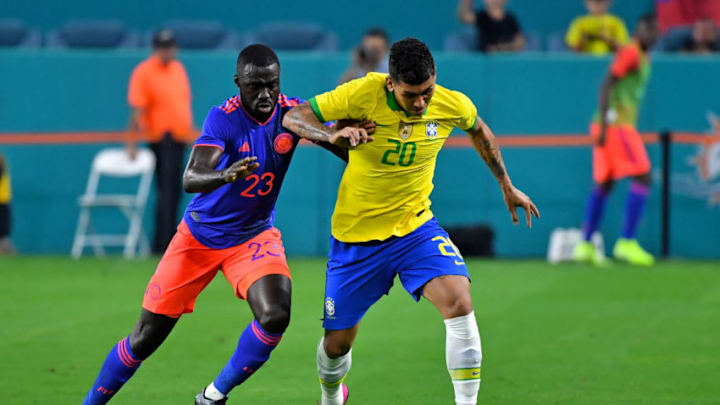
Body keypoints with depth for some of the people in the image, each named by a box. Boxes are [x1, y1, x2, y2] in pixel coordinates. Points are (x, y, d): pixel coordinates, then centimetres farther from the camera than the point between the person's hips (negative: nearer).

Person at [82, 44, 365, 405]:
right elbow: (190, 180, -34)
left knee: (276, 316, -24)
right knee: (146, 338, 1)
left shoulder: (292, 112, -12)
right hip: (199, 236, -2)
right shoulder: (224, 118, -22)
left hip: (254, 237, 2)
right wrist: (226, 175, -55)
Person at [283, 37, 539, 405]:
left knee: (458, 302, -26)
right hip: (357, 236, -1)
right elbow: (293, 117, -15)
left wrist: (507, 187, 21)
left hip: (415, 228, 1)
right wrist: (332, 135, -35)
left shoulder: (453, 106, -12)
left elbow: (478, 130, 13)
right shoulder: (364, 94, -21)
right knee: (338, 342, 8)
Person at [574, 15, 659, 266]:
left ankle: (585, 246, 13)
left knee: (603, 185, 11)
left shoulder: (643, 59, 19)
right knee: (643, 177, -12)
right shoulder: (630, 53, -11)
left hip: (623, 126, 10)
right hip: (615, 124, -10)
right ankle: (627, 243, -13)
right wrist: (604, 124, -22)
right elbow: (607, 85, -17)